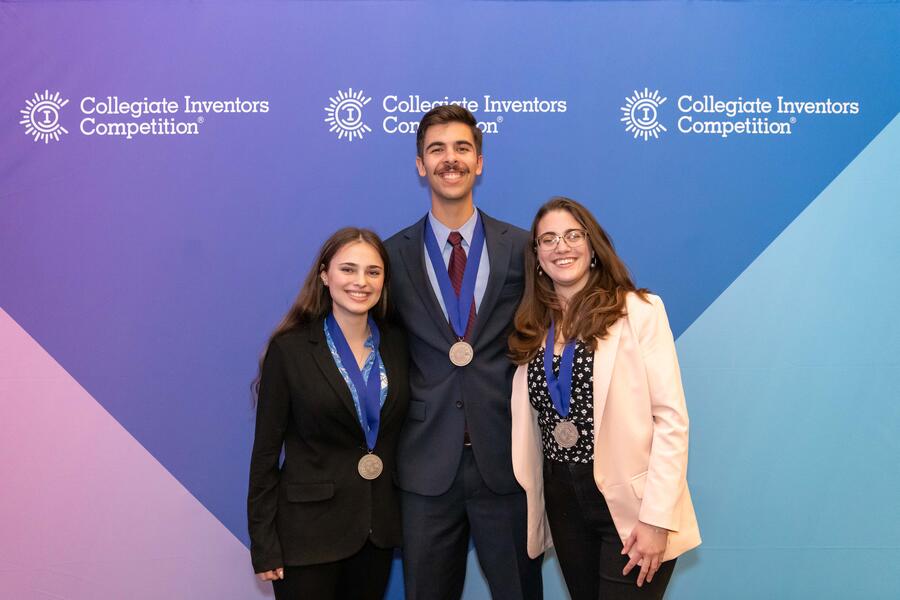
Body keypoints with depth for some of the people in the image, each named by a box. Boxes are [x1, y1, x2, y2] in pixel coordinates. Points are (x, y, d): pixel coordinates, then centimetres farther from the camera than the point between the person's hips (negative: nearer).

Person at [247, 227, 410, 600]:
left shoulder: (396, 344, 1)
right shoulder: (289, 348, -11)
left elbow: (400, 434, 6)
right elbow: (266, 451, -8)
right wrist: (264, 546, -9)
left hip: (380, 526, 4)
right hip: (309, 528, -4)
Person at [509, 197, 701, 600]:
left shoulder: (639, 311, -8)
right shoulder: (532, 329, 7)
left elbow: (671, 418, -12)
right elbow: (528, 426, 9)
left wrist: (657, 517, -17)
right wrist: (530, 505, 3)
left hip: (629, 504, -4)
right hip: (562, 503, 5)